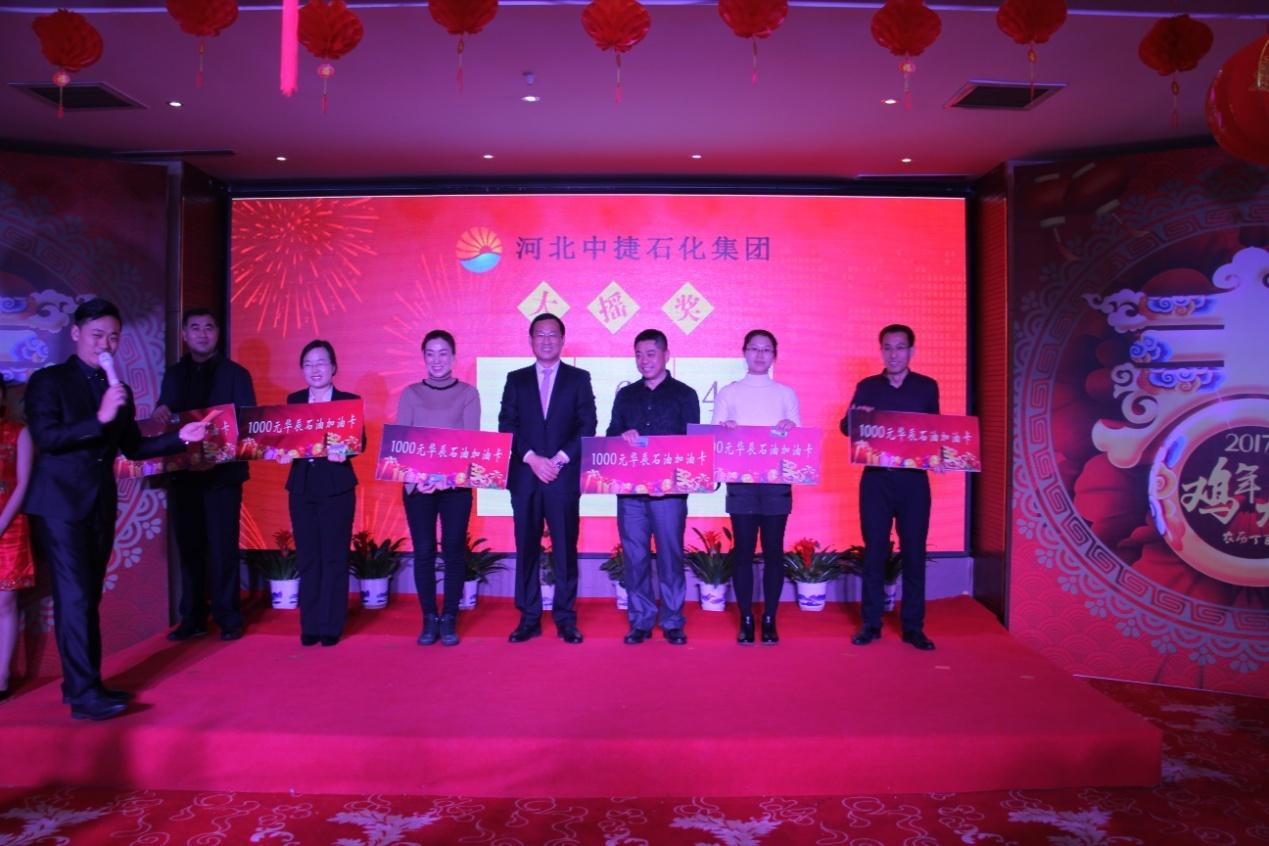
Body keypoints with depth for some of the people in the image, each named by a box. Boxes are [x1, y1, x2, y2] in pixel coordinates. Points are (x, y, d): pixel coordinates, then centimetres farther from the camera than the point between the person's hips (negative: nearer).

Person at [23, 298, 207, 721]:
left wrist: (180, 437, 0)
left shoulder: (119, 389, 13)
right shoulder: (48, 380, -3)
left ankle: (80, 683, 19)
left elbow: (133, 448, 13)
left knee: (88, 597, 11)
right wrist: (100, 418, -25)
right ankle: (84, 695, -9)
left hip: (101, 505, 6)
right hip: (61, 504, -6)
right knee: (76, 597, -10)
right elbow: (46, 437, -15)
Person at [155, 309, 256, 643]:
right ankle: (192, 618, 18)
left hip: (223, 472, -4)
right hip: (182, 473, 4)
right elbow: (163, 421, 9)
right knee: (189, 548, 9)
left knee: (223, 548, -1)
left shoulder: (235, 374, 1)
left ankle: (228, 619, 7)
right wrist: (161, 414, -13)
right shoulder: (173, 374, 12)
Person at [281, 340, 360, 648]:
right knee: (307, 558, 6)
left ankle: (331, 627, 9)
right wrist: (283, 453, -14)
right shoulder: (294, 400, 11)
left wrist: (343, 452, -26)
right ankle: (309, 626, 15)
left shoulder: (350, 400, 1)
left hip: (336, 487, -3)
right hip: (302, 487, 3)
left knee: (334, 558, 1)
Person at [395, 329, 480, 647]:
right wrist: (417, 476, -16)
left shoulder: (468, 393, 4)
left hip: (456, 484, -1)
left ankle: (449, 619, 12)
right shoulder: (410, 394, 8)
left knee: (454, 551, 1)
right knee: (423, 552, 2)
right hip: (417, 484, 1)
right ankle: (429, 620, 14)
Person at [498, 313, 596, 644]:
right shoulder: (516, 379, 12)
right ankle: (529, 618, 12)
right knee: (526, 549, 4)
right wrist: (532, 459, -9)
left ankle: (565, 619, 9)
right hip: (524, 477, 2)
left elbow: (587, 426, 1)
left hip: (564, 477, -1)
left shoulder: (579, 378, 8)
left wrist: (559, 459, -10)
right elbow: (507, 426, 4)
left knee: (565, 550, 1)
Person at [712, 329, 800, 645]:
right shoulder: (728, 393, 8)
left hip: (776, 482, 1)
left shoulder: (786, 394, 11)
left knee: (773, 551, 3)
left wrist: (791, 430, -13)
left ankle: (769, 619, 13)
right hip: (741, 482, -1)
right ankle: (746, 620, 10)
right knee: (743, 551, 1)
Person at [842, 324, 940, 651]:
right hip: (875, 479, 0)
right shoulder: (867, 387, 8)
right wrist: (857, 417, -19)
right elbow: (847, 427, 3)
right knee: (874, 552, 3)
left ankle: (913, 626, 11)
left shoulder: (927, 387, 8)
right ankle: (871, 623, 12)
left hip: (914, 479, 0)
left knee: (914, 553, 2)